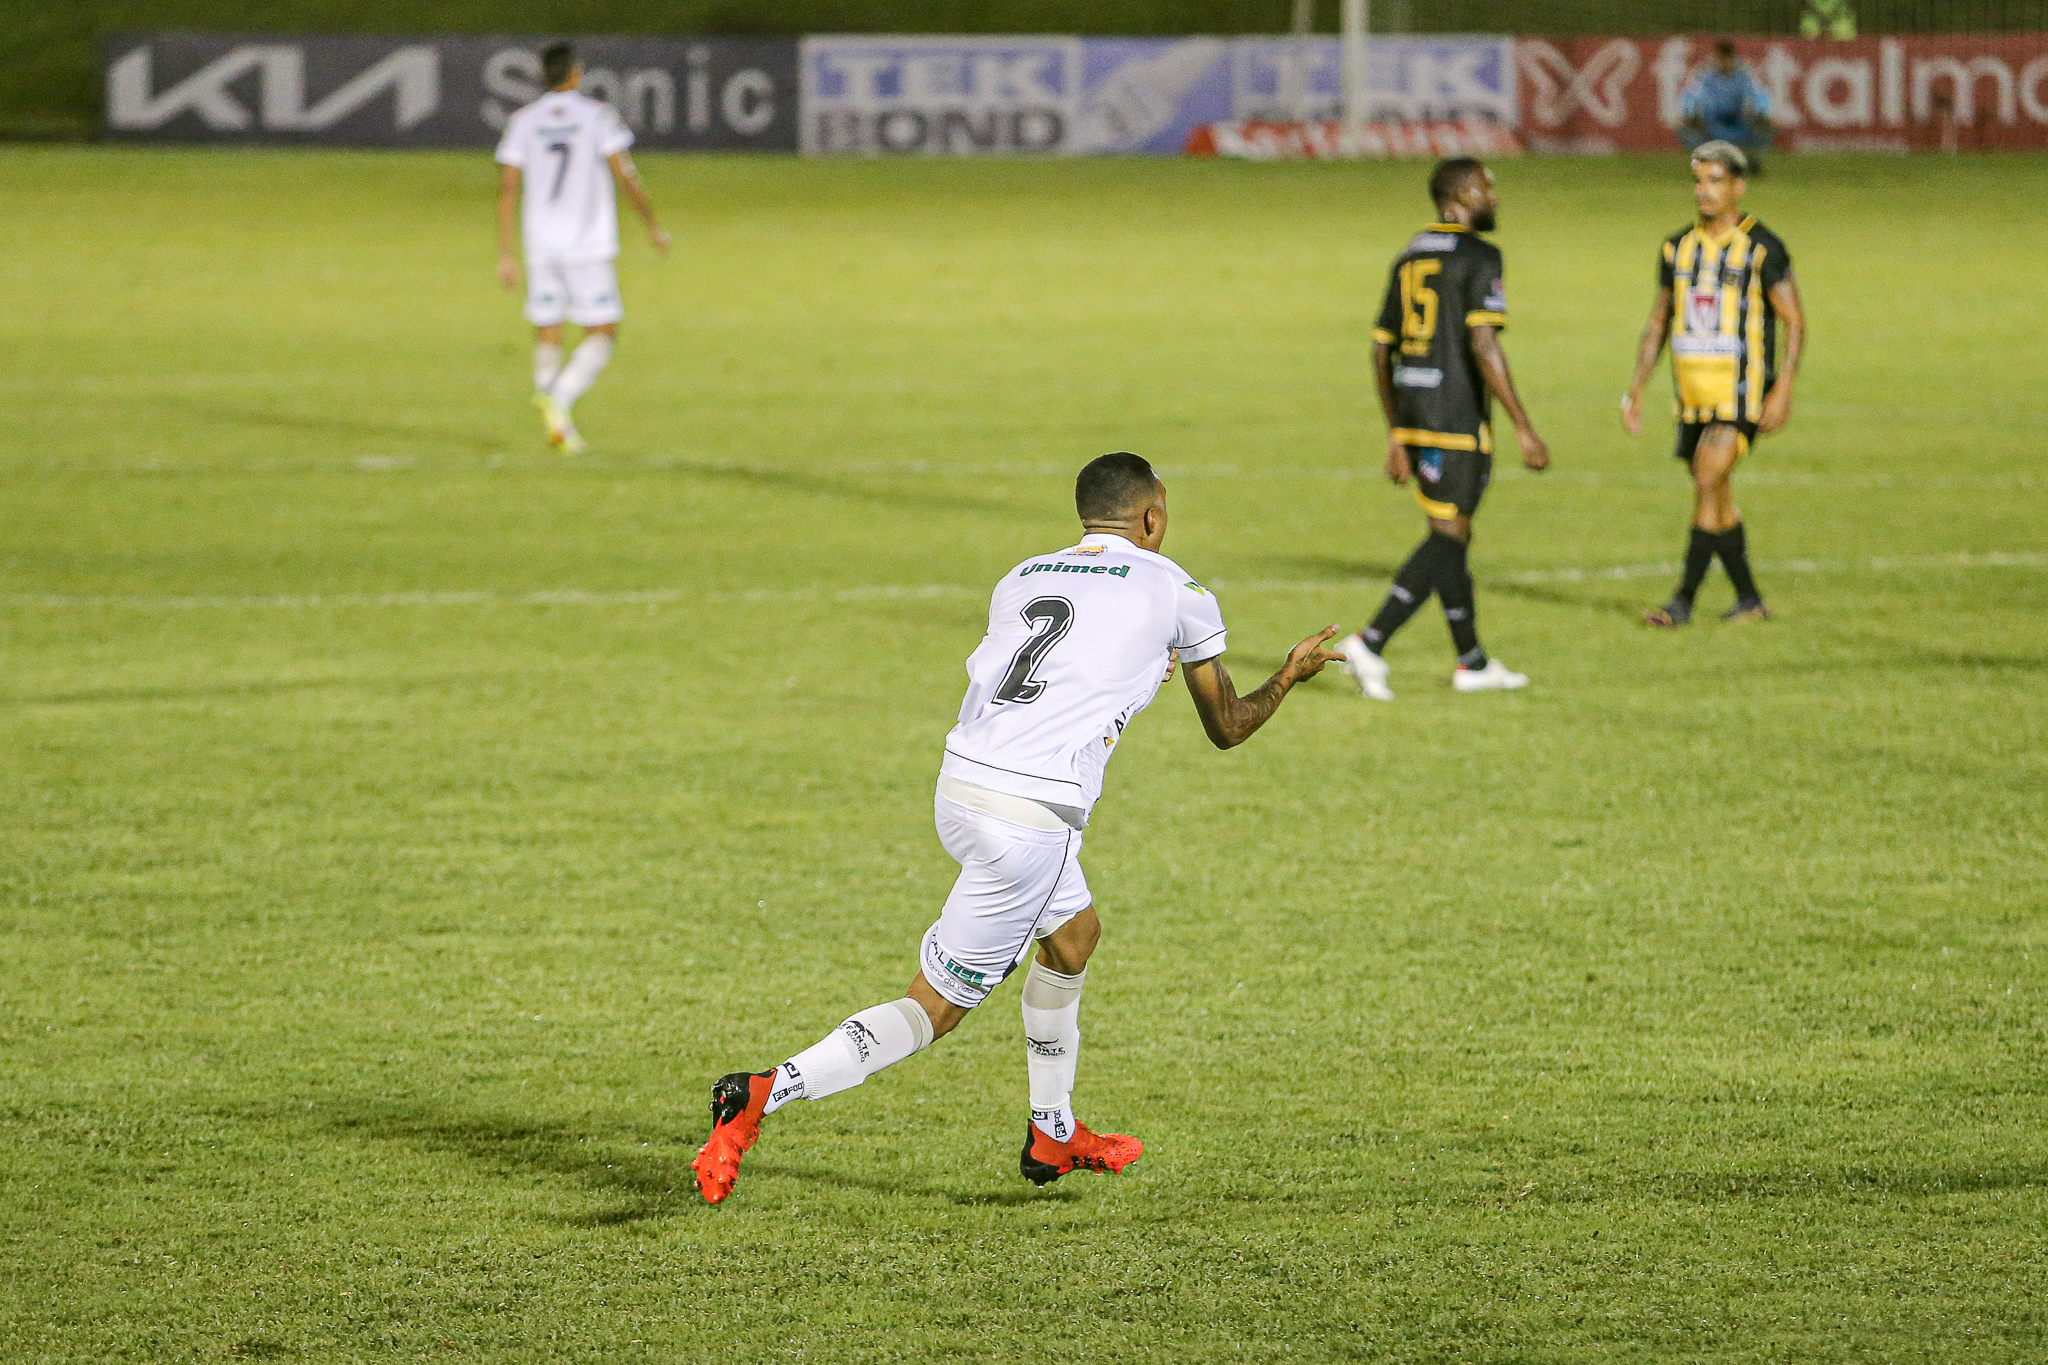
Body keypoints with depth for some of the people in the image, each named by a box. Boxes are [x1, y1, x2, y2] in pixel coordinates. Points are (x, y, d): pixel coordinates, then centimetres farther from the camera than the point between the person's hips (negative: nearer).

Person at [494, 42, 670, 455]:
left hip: (540, 246, 3)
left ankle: (557, 427, 5)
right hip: (588, 244, -3)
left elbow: (507, 189, 1)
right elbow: (625, 176, -7)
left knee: (546, 335, 11)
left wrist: (505, 254, 4)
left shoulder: (522, 122, 5)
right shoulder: (598, 116, -4)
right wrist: (653, 227, 6)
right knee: (602, 334, 1)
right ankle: (560, 399, -22)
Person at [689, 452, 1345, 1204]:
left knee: (1074, 929, 30)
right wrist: (1292, 674, 35)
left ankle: (1052, 1134, 39)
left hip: (959, 783, 7)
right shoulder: (1172, 588, 5)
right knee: (934, 1008, 2)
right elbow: (1227, 726, 16)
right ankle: (766, 1093, -13)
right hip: (1030, 822, -7)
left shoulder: (1021, 579, 17)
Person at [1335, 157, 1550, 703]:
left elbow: (1381, 350, 15)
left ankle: (1472, 662, 20)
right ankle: (1371, 643, -14)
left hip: (1411, 412, 8)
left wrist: (1395, 436, 21)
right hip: (1457, 414, -8)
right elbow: (1483, 345, -21)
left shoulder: (1409, 256, 14)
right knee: (1447, 537, -4)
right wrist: (1523, 428, -19)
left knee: (1452, 534, 15)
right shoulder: (1479, 257, -10)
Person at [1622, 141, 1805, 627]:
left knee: (1708, 479, -17)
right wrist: (1636, 388, 12)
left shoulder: (1761, 248, -6)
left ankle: (1683, 599, -15)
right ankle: (1749, 600, 22)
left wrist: (1783, 390, -14)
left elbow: (1794, 321, -5)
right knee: (1718, 499, 10)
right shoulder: (1679, 248, 10)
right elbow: (1658, 321, 18)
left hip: (1741, 389, -6)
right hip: (1693, 390, 6)